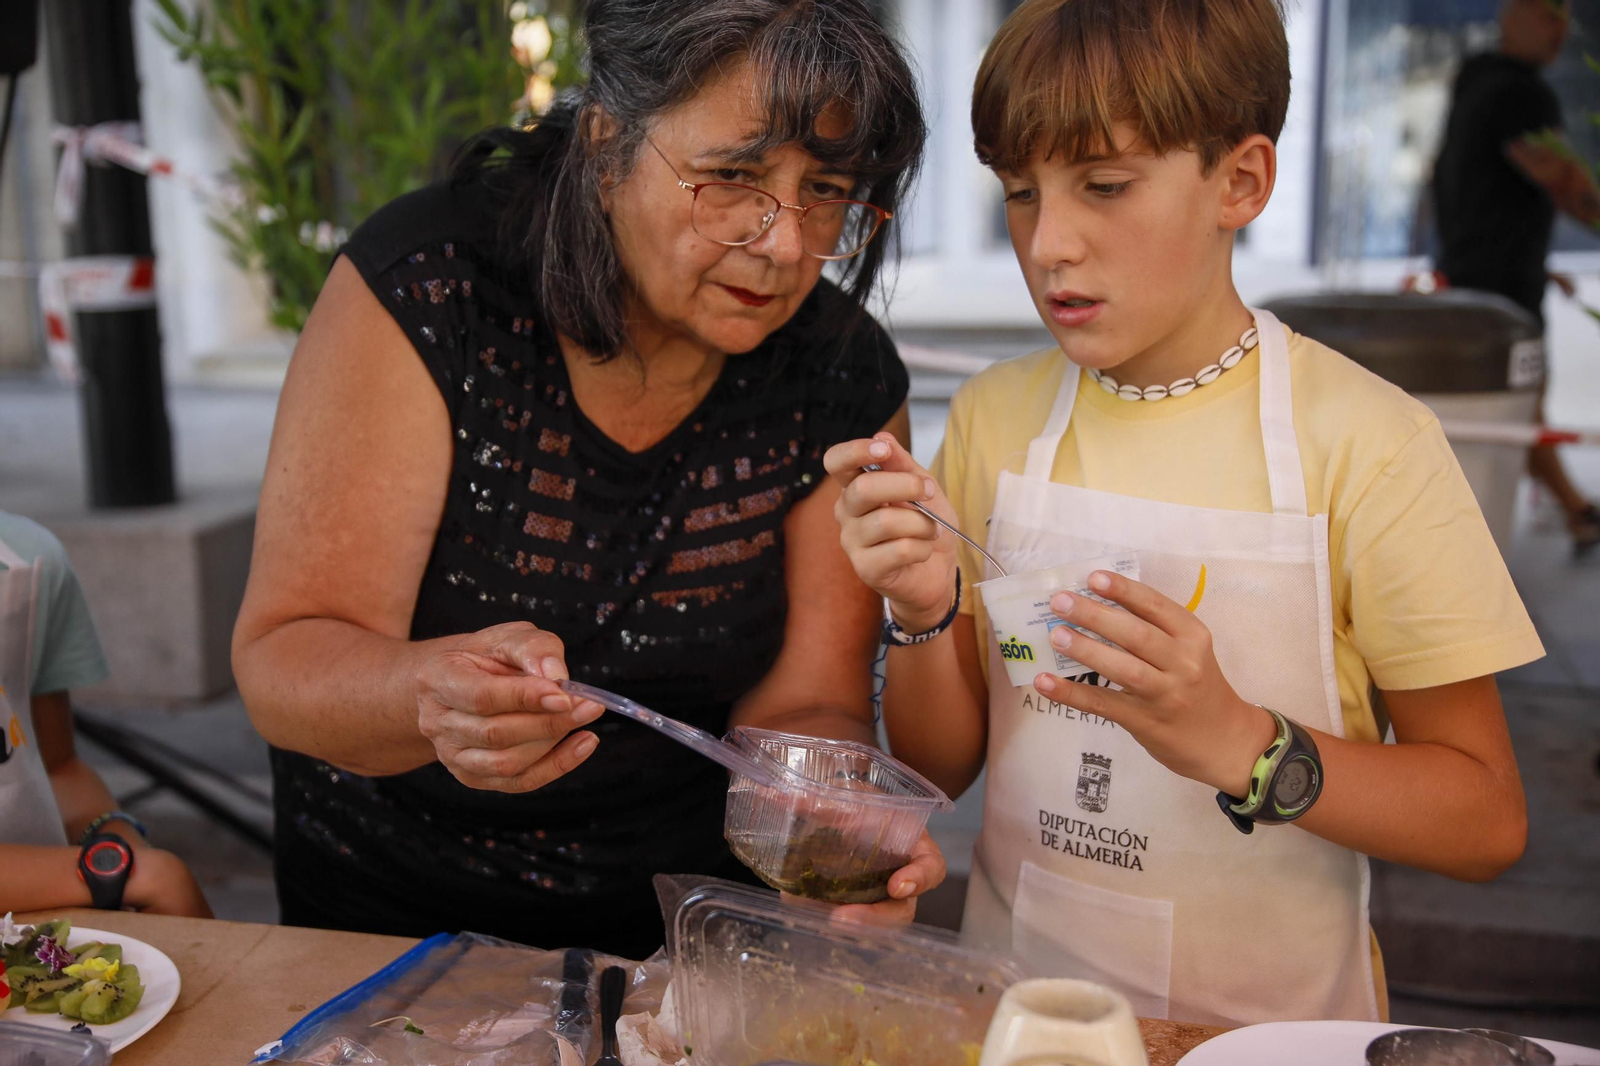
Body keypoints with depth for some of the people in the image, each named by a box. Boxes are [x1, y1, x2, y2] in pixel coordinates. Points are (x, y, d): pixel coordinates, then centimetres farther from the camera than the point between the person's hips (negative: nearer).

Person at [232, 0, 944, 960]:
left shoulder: (848, 381, -10)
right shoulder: (430, 286, -17)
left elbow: (804, 706, -9)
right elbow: (281, 661, -18)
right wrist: (437, 694, -39)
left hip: (683, 918, 3)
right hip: (390, 903, -2)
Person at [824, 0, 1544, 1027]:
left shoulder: (1366, 441, -11)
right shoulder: (992, 418, -1)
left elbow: (1489, 819, -9)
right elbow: (940, 769, 4)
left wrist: (1237, 742, -23)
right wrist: (927, 617, -15)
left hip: (1266, 1016, -2)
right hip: (1018, 996, 3)